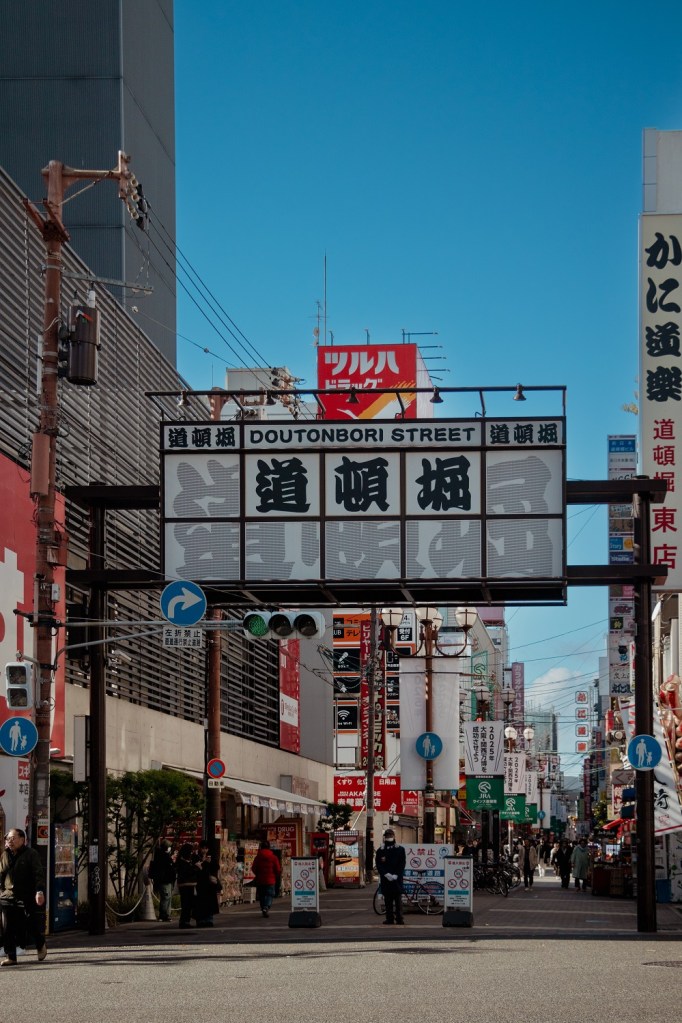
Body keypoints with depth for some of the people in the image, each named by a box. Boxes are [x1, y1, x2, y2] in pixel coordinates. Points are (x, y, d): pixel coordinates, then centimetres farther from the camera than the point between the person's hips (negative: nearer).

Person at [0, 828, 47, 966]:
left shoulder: (31, 854, -2)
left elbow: (39, 874, -8)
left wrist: (40, 891, -20)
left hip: (27, 898, -4)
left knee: (33, 926, 3)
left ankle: (41, 946, 31)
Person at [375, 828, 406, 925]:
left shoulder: (400, 849, 5)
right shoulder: (380, 850, 8)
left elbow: (402, 864, 1)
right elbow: (379, 865, 2)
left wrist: (396, 875, -11)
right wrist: (386, 874, -12)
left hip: (397, 878, -2)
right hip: (385, 878, 2)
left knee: (398, 899, -3)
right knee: (388, 899, 3)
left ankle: (399, 918, -3)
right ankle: (389, 918, 6)